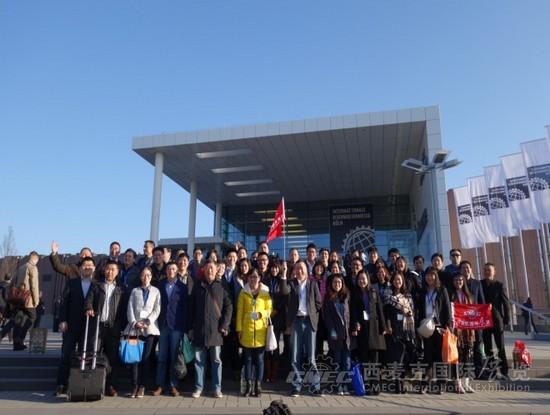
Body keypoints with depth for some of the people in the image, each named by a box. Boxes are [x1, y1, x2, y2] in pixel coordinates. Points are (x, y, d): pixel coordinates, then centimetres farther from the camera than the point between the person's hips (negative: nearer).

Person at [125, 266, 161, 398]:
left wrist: (148, 322, -11)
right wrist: (134, 322, -10)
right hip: (135, 327, 1)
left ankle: (142, 386, 1)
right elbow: (130, 308, 5)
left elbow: (157, 310, 2)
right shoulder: (134, 291, 14)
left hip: (150, 327, -1)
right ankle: (135, 386, 1)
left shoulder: (156, 291, 10)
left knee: (146, 357, -5)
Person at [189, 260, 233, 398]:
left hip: (215, 329, -1)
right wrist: (191, 327, 3)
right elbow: (192, 307, 9)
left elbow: (228, 307, 1)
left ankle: (217, 388, 12)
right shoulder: (197, 286, 8)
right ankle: (198, 387, 16)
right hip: (199, 328, 2)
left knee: (216, 360, 4)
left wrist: (224, 325, -8)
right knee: (199, 360, 6)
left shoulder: (221, 286, 4)